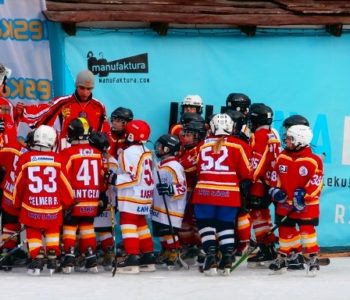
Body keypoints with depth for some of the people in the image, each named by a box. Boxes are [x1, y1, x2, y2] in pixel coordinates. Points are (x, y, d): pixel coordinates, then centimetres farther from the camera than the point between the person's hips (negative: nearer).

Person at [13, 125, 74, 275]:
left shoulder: (25, 158, -7)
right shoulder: (57, 159, -7)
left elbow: (19, 184, 1)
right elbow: (64, 184, -1)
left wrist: (17, 203, 16)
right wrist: (68, 202, 16)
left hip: (31, 207, -1)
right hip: (53, 207, 1)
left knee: (33, 232, 14)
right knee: (52, 230, 23)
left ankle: (37, 259, 1)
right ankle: (52, 258, 18)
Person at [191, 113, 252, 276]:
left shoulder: (202, 145, 7)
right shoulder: (238, 145, -2)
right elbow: (246, 172, 1)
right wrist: (245, 180, 22)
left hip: (204, 191, 0)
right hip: (229, 194, 0)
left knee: (206, 225, 8)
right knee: (226, 226, 11)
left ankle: (211, 256, -6)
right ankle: (227, 258, 3)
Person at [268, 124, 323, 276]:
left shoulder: (314, 161, -12)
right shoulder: (282, 157, 5)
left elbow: (316, 183, -15)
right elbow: (275, 175, 14)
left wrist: (303, 195, -22)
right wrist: (275, 189, -1)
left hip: (306, 204, -5)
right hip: (285, 203, 5)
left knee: (307, 229, -10)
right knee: (285, 229, 12)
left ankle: (312, 258, -3)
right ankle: (285, 256, 26)